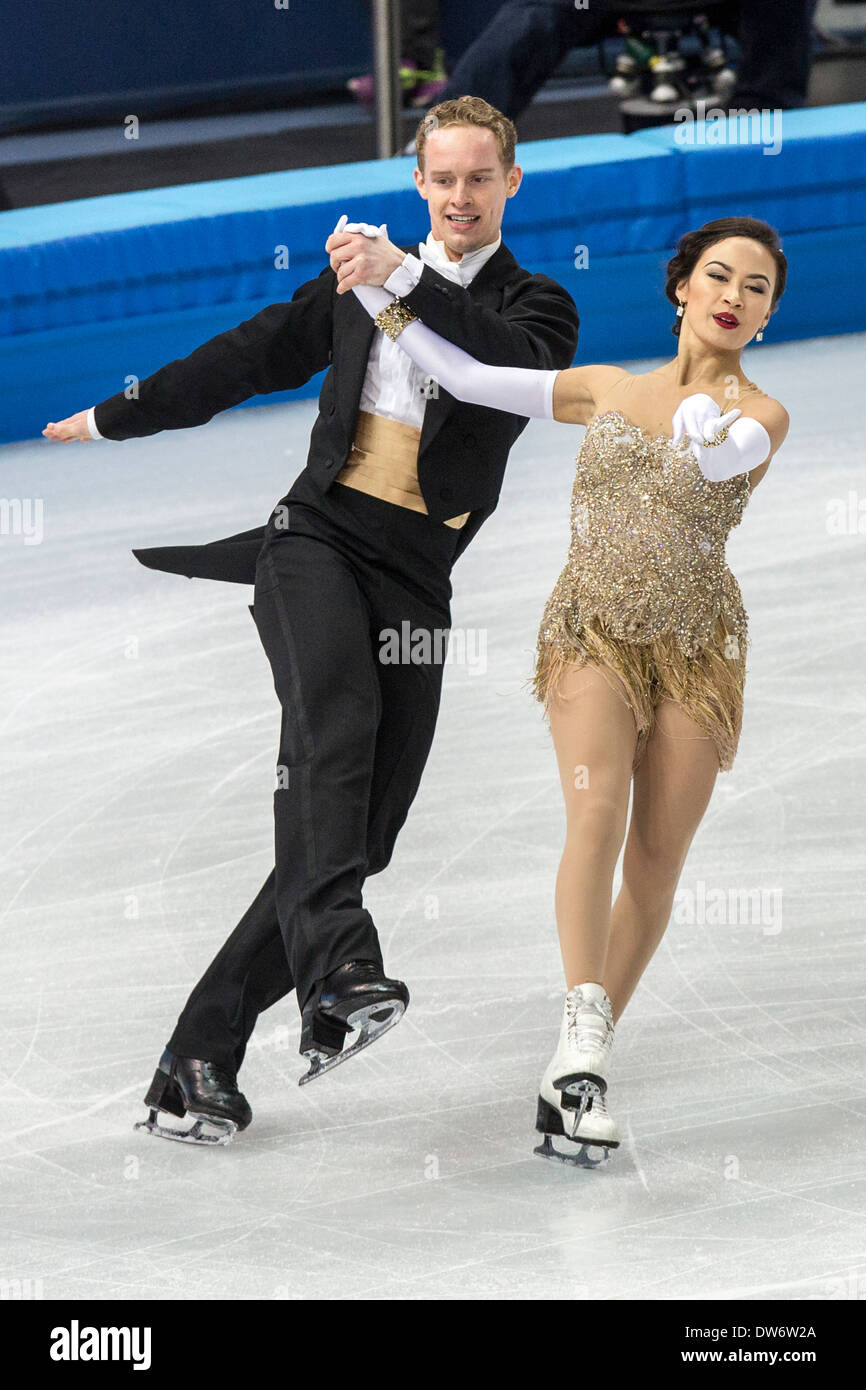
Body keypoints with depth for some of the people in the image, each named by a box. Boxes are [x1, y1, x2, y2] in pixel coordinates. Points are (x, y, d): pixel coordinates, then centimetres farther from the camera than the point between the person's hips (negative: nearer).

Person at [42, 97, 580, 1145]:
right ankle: (336, 973, -48)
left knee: (360, 831, -5)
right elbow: (250, 358, 29)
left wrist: (406, 277, -23)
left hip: (413, 576, 0)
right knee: (336, 715, -31)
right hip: (317, 536, 0)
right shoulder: (360, 279, 18)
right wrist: (116, 418, 35)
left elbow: (525, 370, -14)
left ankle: (202, 1055, 2)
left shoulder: (534, 305, 10)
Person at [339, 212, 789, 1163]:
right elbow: (470, 378, 10)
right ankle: (583, 1041, -28)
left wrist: (701, 400, -3)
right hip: (593, 631, 0)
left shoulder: (759, 416, 2)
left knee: (656, 860, -2)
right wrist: (380, 297, 7)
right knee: (596, 813, -23)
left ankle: (580, 1060, 7)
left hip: (696, 646, 0)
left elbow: (717, 455, -21)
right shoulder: (607, 390, 10)